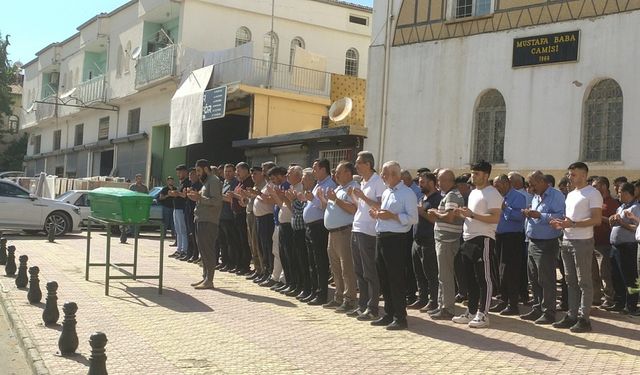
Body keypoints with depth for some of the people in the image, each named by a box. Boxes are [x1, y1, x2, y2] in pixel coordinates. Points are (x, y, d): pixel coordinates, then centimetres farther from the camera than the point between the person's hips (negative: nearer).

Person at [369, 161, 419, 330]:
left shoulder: (407, 193, -8)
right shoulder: (386, 193, 18)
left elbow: (413, 218, -15)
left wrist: (392, 216, -21)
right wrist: (377, 215, 6)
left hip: (395, 239, -8)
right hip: (381, 238, 9)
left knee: (396, 279, -5)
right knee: (384, 278, 12)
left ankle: (400, 318, 2)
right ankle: (388, 315, 21)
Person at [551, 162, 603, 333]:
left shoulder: (592, 193, -8)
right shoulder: (571, 194, 18)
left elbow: (597, 219, -16)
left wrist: (573, 224, -22)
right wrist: (561, 224, 4)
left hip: (582, 242, -8)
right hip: (567, 241, 8)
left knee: (584, 282, -3)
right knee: (571, 281, 11)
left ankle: (584, 318, 0)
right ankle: (572, 316, 16)